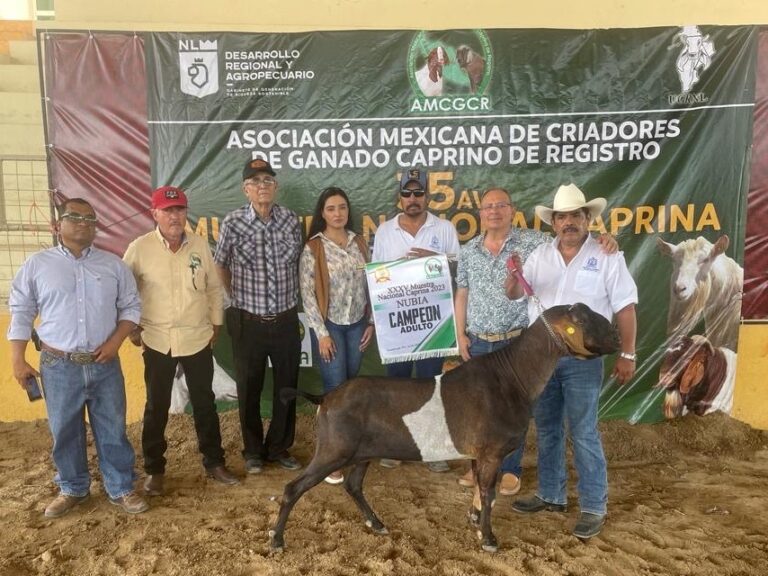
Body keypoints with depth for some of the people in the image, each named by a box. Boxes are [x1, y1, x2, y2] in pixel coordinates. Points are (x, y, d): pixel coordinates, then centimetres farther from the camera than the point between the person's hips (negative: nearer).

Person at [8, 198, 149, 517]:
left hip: (105, 364, 1)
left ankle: (121, 489, 23)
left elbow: (131, 306, 6)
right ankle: (73, 489, 32)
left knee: (113, 430, 8)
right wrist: (18, 359, -1)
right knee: (65, 432, 12)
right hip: (58, 366, 0)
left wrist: (115, 341, -7)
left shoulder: (113, 264, 3)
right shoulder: (37, 264, 1)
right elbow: (21, 313, 3)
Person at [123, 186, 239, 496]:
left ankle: (214, 462, 28)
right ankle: (154, 469, 28)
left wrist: (216, 324, 8)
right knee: (156, 407, 11)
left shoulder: (200, 245, -2)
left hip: (198, 339, 2)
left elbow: (214, 287, 8)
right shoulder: (139, 248, -8)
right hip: (157, 341, -1)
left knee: (204, 403, 12)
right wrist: (131, 327, 0)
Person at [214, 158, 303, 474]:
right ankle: (253, 451, 30)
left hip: (286, 320, 2)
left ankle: (279, 447, 31)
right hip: (248, 322, -2)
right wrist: (236, 297, 9)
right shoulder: (233, 223, -7)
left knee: (286, 387, 11)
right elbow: (220, 265, 7)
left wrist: (292, 298, 10)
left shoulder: (291, 219, -1)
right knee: (249, 390, 11)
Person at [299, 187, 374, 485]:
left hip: (357, 324, 4)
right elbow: (307, 294, -10)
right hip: (329, 325, -4)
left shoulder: (359, 243, 4)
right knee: (335, 389, -2)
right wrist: (321, 333, -13)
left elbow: (369, 285, 8)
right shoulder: (313, 248, -9)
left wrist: (371, 323, 5)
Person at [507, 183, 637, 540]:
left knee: (583, 434, -1)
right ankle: (551, 495, 29)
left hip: (582, 359, -4)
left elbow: (625, 308, -4)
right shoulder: (540, 255, 6)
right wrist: (514, 275, -21)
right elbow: (513, 294, 2)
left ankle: (594, 507, 13)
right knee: (546, 430, 14)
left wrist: (627, 355, -7)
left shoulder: (607, 256, -4)